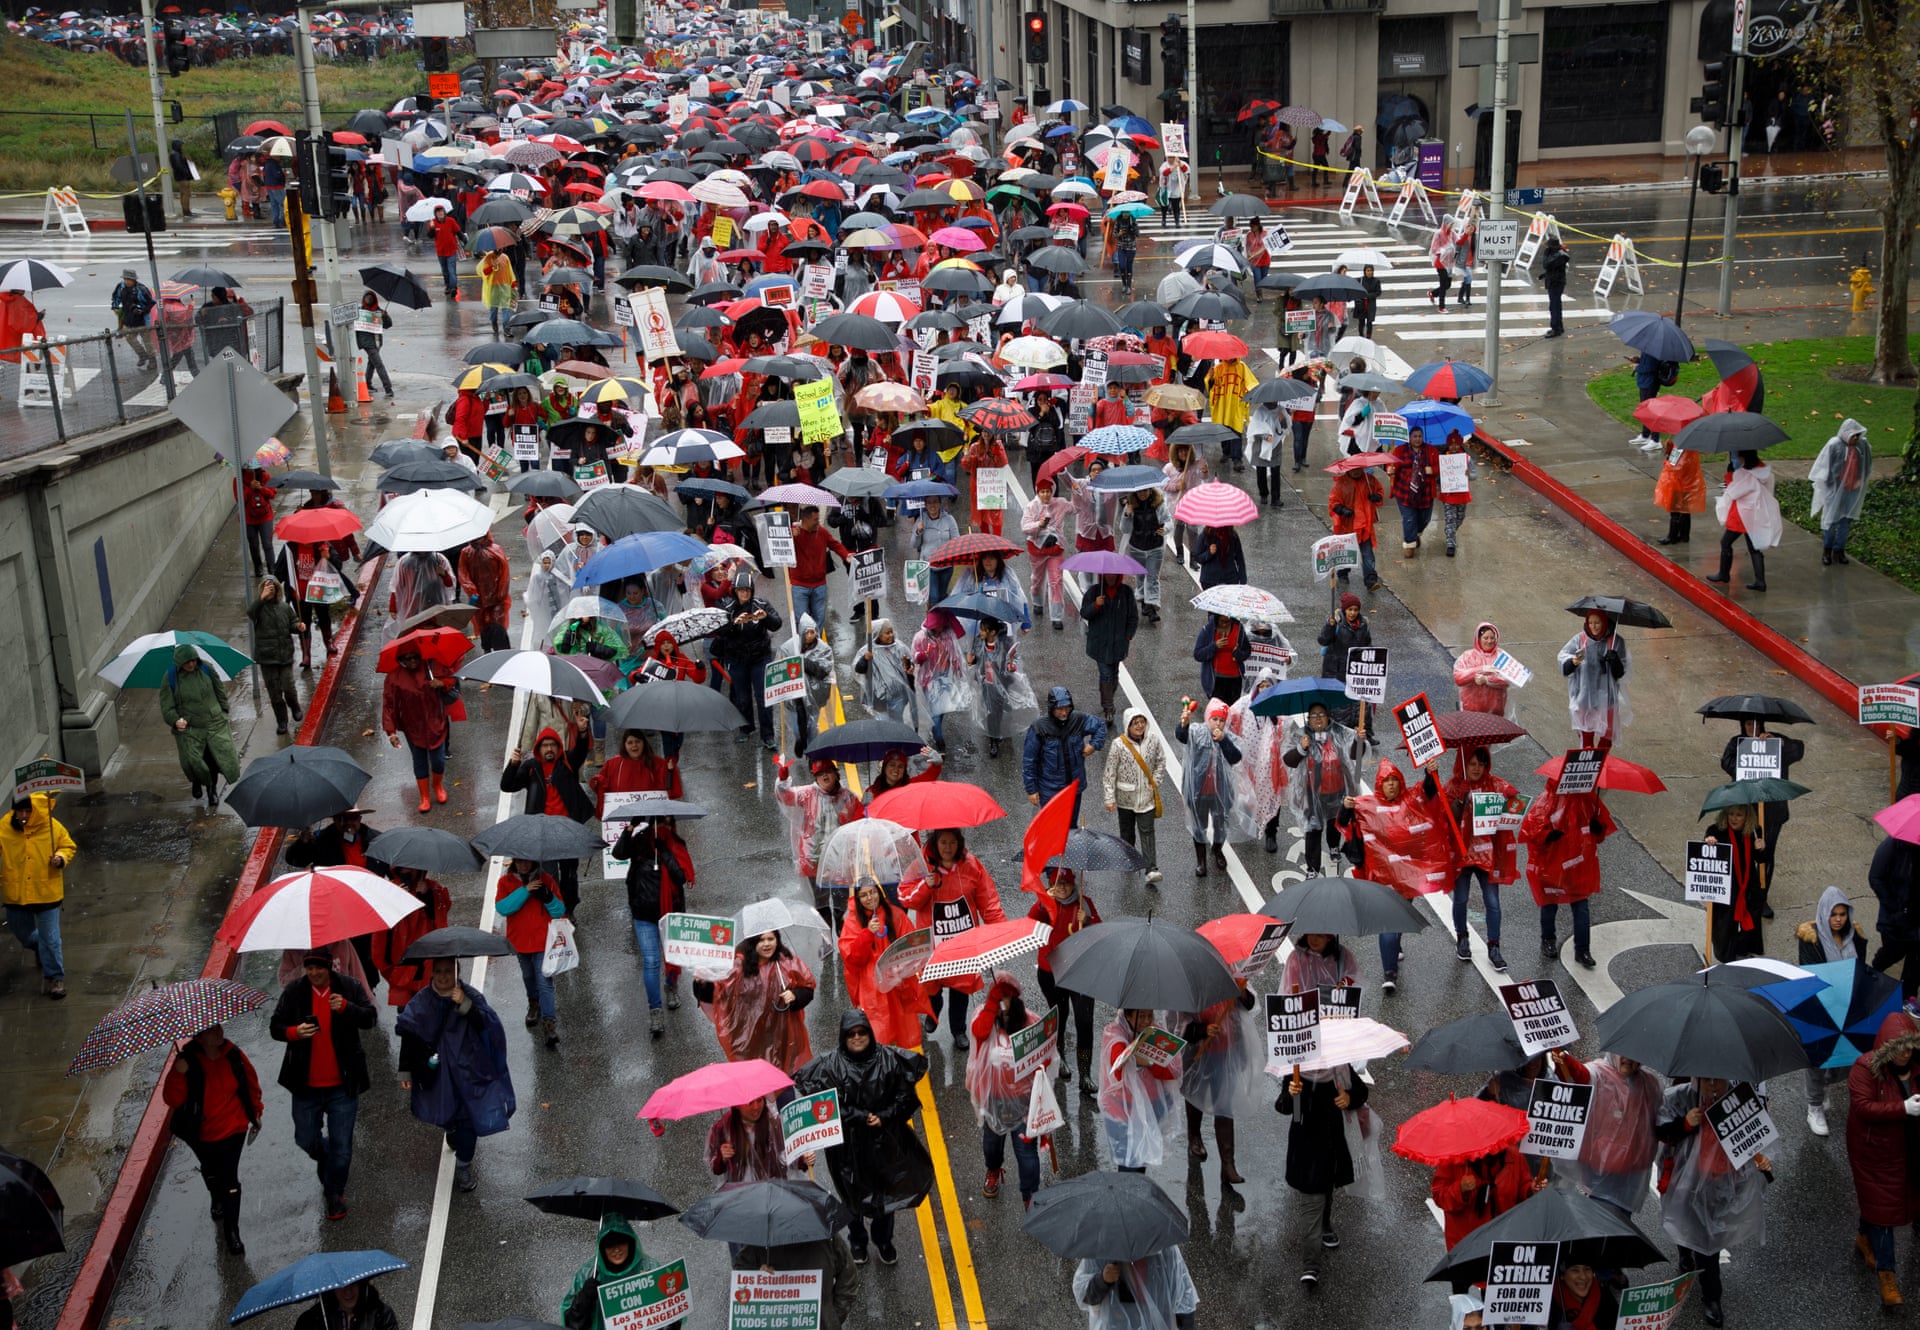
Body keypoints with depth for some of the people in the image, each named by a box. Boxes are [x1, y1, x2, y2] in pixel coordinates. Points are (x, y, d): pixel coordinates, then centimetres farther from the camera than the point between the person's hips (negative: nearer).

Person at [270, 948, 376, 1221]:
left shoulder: (349, 988, -7)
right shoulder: (294, 991, -3)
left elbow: (369, 1018, -13)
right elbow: (275, 1027, 0)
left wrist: (346, 1007, -32)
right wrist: (293, 1032, -22)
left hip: (342, 1085, -2)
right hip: (306, 1085, 2)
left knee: (341, 1146, 3)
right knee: (306, 1141, 13)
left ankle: (334, 1193, 24)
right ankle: (327, 1172, 46)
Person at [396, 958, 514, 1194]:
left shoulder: (469, 996, -7)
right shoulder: (422, 1001, -6)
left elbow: (486, 1022, -19)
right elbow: (408, 1035, -3)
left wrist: (465, 1005, -33)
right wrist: (406, 1071, -4)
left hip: (467, 1068, -1)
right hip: (436, 1070, 1)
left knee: (468, 1117, 0)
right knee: (444, 1115, 14)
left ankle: (463, 1167, 13)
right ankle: (451, 1131, 51)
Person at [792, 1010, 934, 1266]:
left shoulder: (889, 1059, -7)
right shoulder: (830, 1065, -12)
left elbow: (904, 1094, -2)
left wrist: (884, 1117, -14)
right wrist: (861, 1117, -18)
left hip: (884, 1141, 1)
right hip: (847, 1143, -1)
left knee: (885, 1191, 14)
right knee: (853, 1194, 14)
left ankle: (884, 1241, 36)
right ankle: (857, 1242, 37)